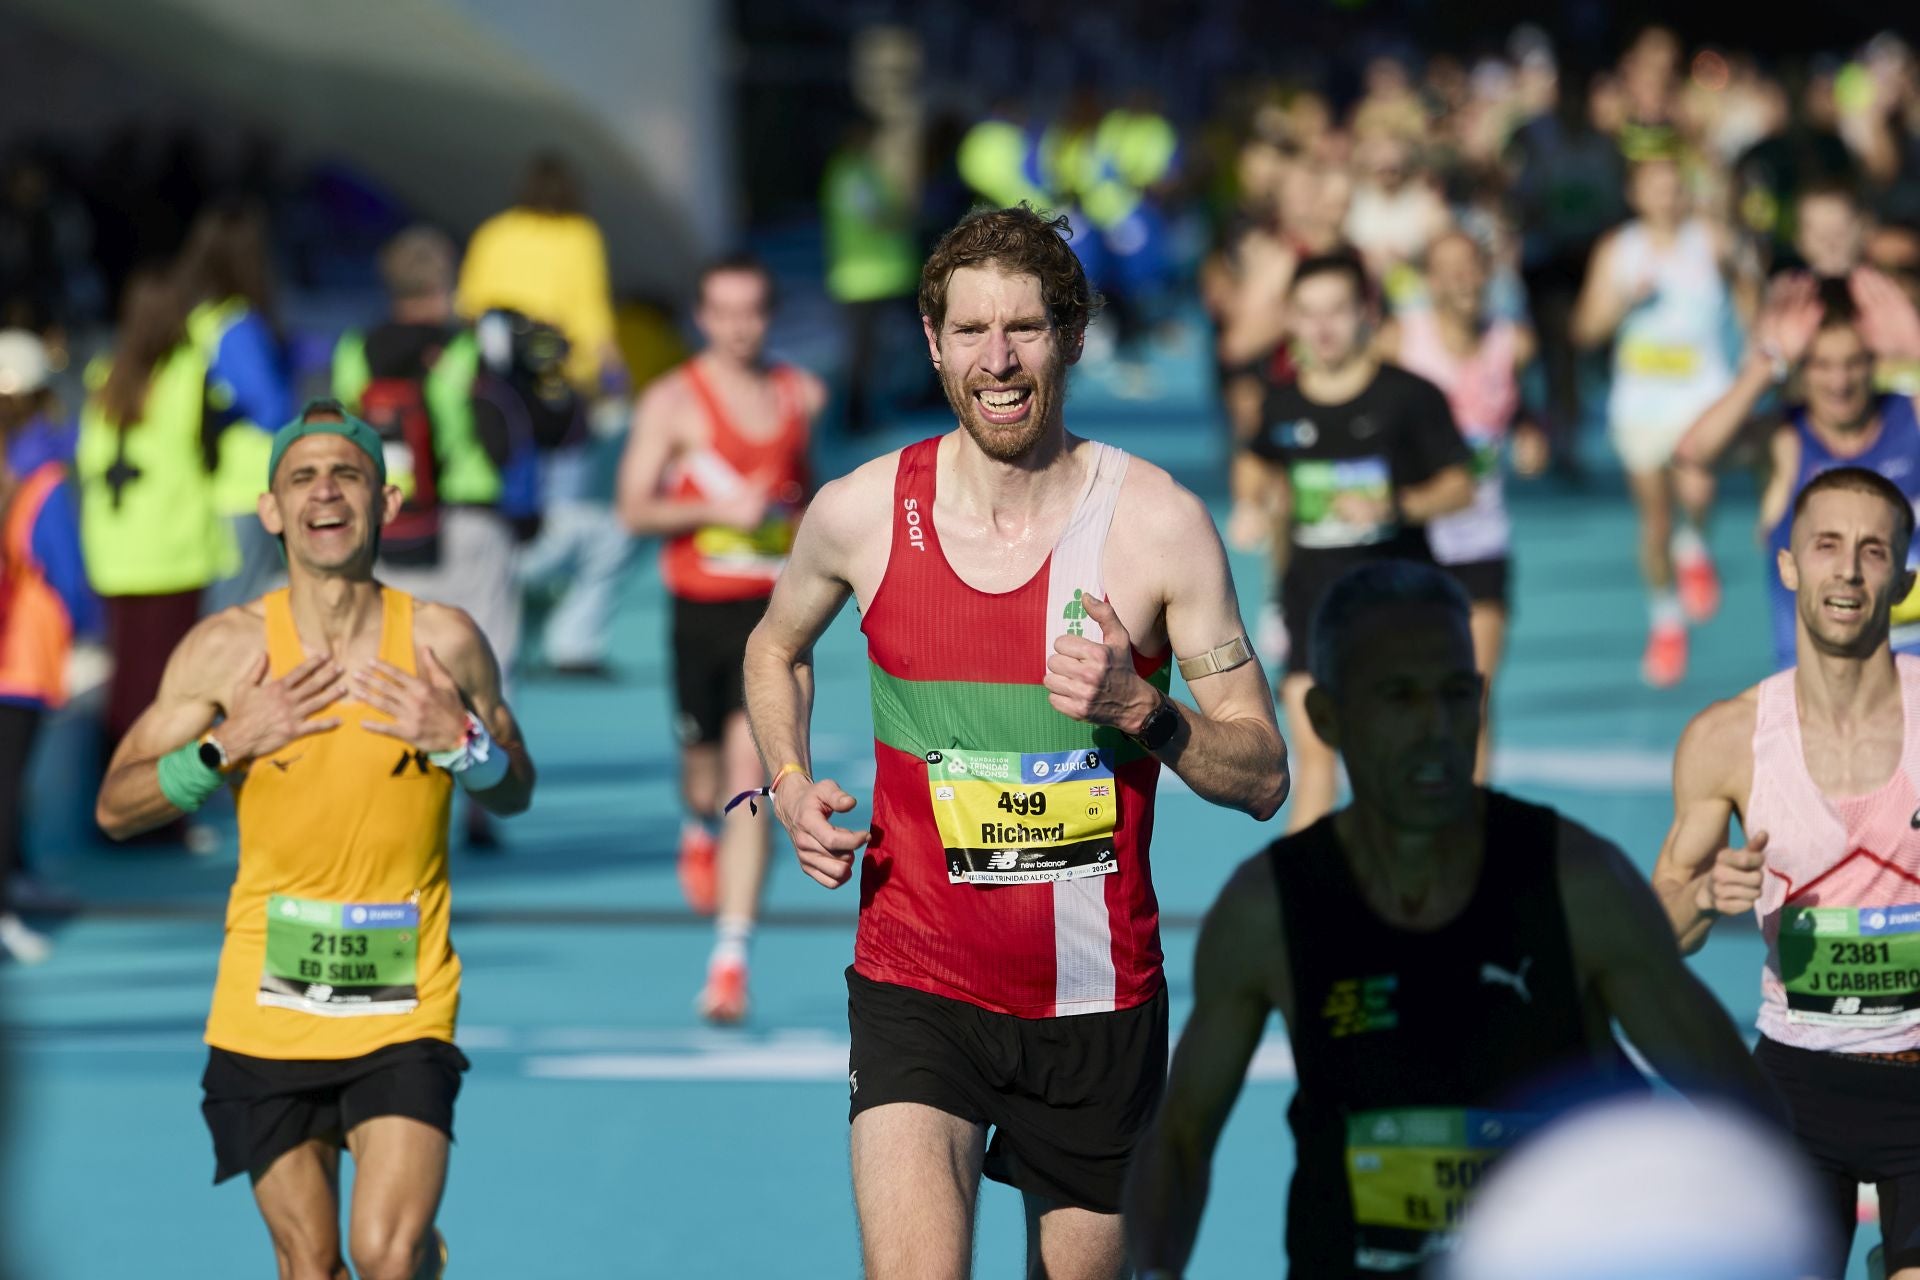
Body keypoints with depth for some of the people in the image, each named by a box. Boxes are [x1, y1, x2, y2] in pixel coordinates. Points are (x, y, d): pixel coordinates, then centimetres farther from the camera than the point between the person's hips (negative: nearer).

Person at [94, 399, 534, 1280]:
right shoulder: (227, 649, -3)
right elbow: (115, 808, 1)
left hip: (405, 1007, -1)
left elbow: (514, 795, 11)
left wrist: (461, 741, -11)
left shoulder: (442, 643, -3)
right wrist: (228, 746, -14)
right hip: (267, 1007, 1)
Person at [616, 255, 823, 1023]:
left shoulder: (802, 396, 7)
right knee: (706, 774, 14)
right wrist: (717, 510, -23)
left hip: (777, 610, 1)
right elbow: (635, 508, -10)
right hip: (701, 610, -1)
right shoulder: (673, 402, -4)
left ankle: (731, 955, -16)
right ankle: (700, 829, 55)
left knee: (751, 775, -13)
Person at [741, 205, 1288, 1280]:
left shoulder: (1159, 523, -7)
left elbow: (1264, 777, -3)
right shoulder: (862, 514, -3)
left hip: (1099, 999, 1)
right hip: (918, 981, -1)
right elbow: (778, 647, 22)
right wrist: (791, 786, 4)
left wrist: (1138, 709, -21)